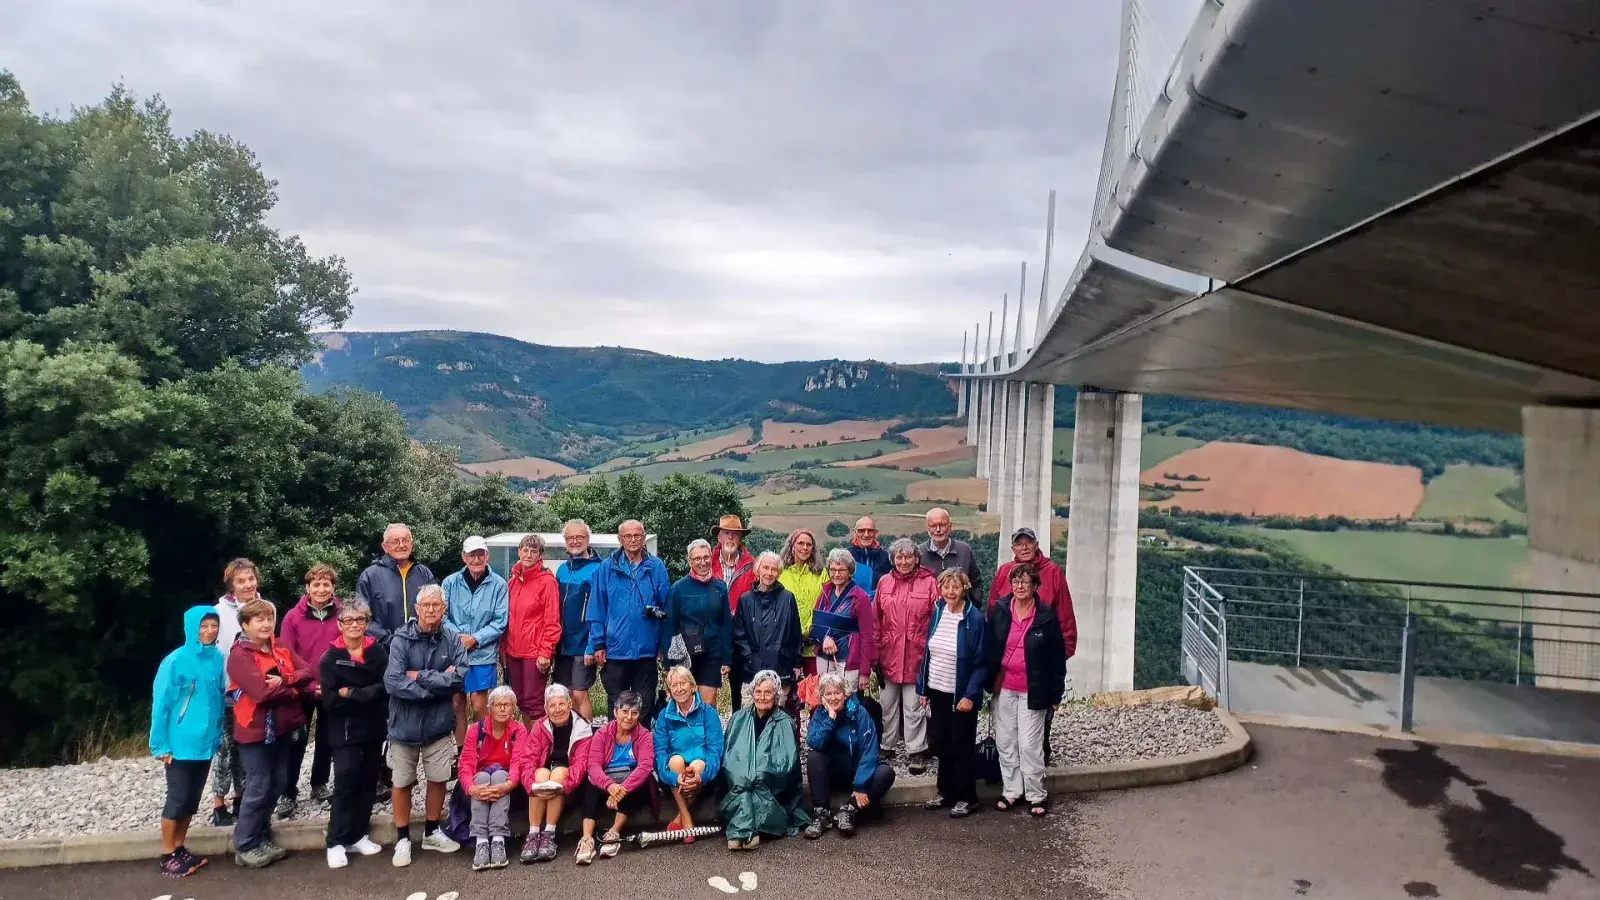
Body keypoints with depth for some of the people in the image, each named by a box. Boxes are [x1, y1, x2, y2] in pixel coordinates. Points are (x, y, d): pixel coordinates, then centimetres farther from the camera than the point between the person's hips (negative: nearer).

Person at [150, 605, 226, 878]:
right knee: (178, 798, 2)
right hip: (181, 743, -5)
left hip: (206, 743, 5)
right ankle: (167, 856, 16)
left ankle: (180, 849, 26)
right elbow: (161, 704, -10)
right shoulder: (176, 661, -14)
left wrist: (218, 735, 7)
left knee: (192, 799, 13)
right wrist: (161, 745, -9)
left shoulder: (218, 659, 1)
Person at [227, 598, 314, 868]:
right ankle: (245, 847, 11)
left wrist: (283, 680, -21)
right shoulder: (239, 655, -12)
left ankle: (262, 837, 27)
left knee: (278, 783, 13)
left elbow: (307, 672, -3)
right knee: (259, 787, -1)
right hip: (256, 729, -7)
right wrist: (295, 688, -11)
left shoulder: (281, 650, 10)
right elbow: (262, 691, -23)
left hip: (282, 727, 7)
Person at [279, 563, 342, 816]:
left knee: (326, 740, 15)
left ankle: (319, 785, 31)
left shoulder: (342, 615, -5)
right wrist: (309, 685, -15)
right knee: (297, 742, 5)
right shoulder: (293, 617, -7)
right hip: (302, 690, -1)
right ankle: (288, 794, 15)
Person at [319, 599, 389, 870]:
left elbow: (385, 688, -10)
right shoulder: (331, 658, -3)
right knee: (345, 785, -4)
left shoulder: (378, 652, 1)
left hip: (374, 729, 3)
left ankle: (358, 835, 22)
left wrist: (351, 693, -16)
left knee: (368, 783, 9)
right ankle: (336, 843, 6)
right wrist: (367, 695, -15)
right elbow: (330, 700, -11)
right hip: (344, 732, -2)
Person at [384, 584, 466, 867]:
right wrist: (439, 682, -21)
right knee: (402, 782, 10)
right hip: (405, 723, -2)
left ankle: (432, 832, 33)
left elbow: (461, 677, -17)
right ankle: (403, 839, 27)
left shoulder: (452, 639, -7)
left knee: (438, 779, 13)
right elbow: (393, 682, -23)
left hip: (439, 723, 2)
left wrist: (420, 677, -20)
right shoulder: (401, 639, -13)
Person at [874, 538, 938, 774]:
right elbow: (875, 620, 6)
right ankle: (887, 745, 28)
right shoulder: (884, 582, 5)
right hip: (888, 655, 3)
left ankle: (916, 751, 13)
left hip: (916, 655, -3)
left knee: (914, 706, 3)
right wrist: (875, 650, 4)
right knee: (887, 703, 15)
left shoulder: (929, 582, -4)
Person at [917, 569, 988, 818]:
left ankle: (966, 798, 21)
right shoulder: (937, 613, 2)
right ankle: (946, 793, 29)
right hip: (937, 692, 5)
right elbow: (927, 653, 7)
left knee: (961, 747, 7)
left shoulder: (975, 620, -14)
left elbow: (981, 663, -13)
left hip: (961, 696, -5)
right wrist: (923, 688, 5)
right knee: (940, 744, 14)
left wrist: (970, 695, -19)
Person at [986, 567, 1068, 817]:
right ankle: (1011, 791, 23)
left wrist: (1055, 692, -4)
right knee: (1005, 742, 10)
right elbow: (989, 648, 5)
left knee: (1030, 745, -1)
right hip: (1003, 688, 3)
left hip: (1032, 691, -3)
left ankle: (1037, 795, 13)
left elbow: (1057, 656, -3)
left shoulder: (1046, 616, -7)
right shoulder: (999, 611, -1)